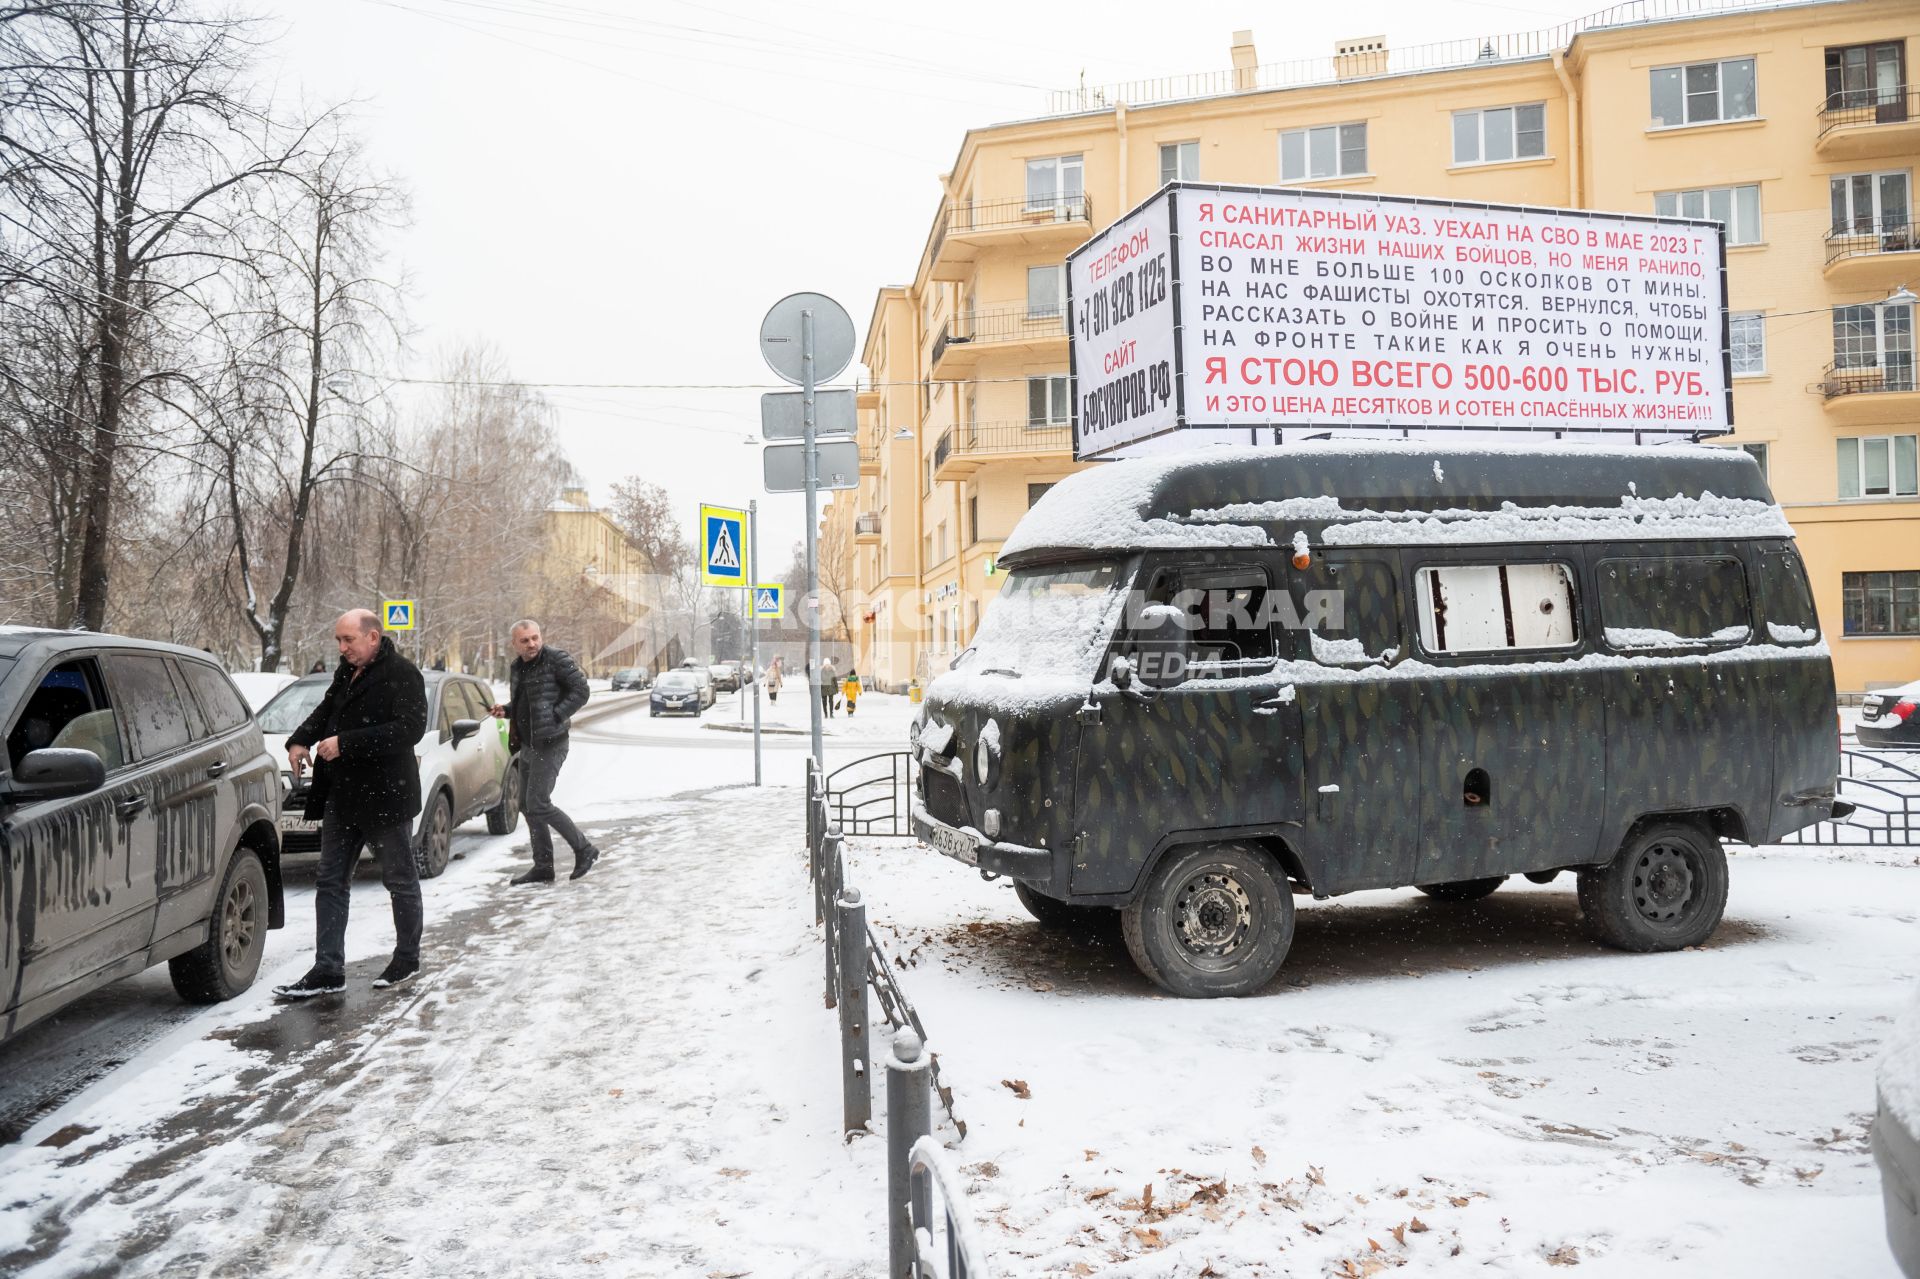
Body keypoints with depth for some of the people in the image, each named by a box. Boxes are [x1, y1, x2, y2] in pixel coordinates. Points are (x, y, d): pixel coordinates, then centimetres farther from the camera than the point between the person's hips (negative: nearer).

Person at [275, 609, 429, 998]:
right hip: (342, 795, 9)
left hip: (385, 795, -8)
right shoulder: (346, 673, 12)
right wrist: (300, 740, 3)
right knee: (330, 882, 7)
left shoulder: (401, 674, -14)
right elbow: (325, 712, 25)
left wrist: (345, 743, -27)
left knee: (401, 880, 7)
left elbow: (411, 729, -25)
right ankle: (328, 970, 11)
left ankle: (407, 959, 22)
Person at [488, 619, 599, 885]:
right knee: (528, 806, 10)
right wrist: (506, 710, 4)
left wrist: (555, 716, -21)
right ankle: (542, 868, 19)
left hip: (550, 745, -9)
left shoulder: (557, 660, -11)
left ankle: (584, 850, 1)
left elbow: (580, 691, -14)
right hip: (527, 746, 9)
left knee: (538, 804, -12)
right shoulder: (516, 668, 12)